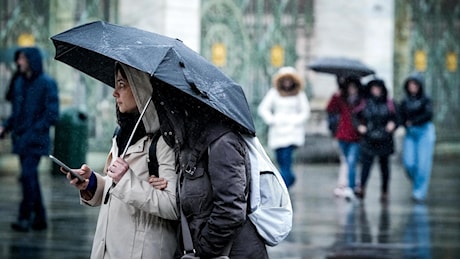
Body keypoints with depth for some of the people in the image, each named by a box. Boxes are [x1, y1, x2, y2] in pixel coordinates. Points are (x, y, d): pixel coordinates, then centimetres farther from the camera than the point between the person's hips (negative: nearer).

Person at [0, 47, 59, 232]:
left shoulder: (47, 83, -8)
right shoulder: (19, 83, 12)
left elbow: (52, 115, -13)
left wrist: (32, 132, -20)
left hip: (36, 140, -7)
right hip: (21, 140, 7)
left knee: (28, 175, -16)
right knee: (31, 179, 9)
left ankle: (25, 218, -15)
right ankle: (40, 219, 15)